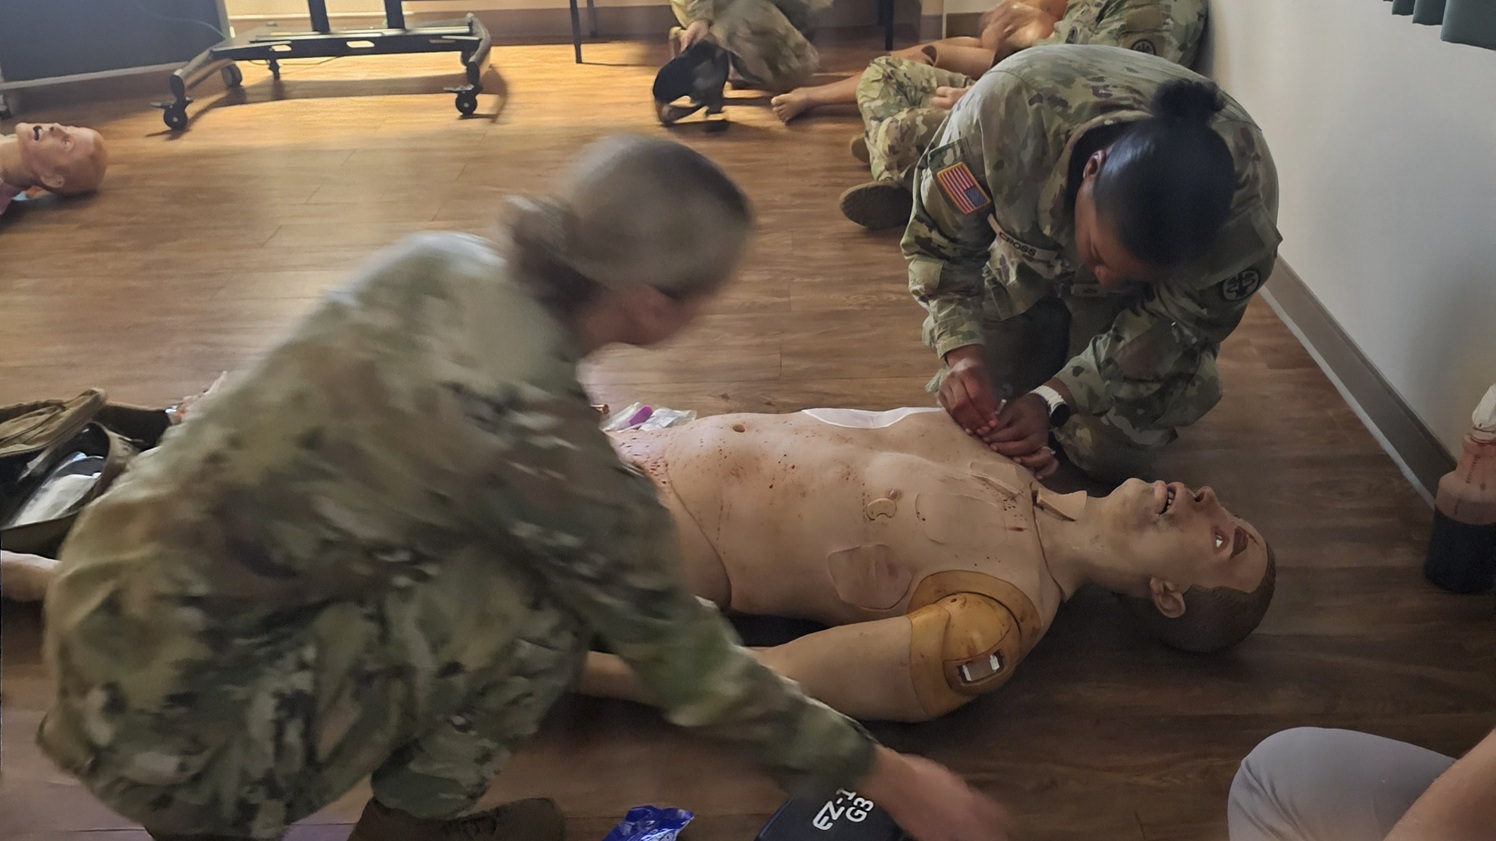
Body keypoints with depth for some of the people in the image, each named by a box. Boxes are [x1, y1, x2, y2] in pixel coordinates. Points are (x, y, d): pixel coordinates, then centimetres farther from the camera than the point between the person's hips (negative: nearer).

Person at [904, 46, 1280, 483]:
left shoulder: (1247, 197, -39)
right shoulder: (1007, 106, -42)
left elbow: (1175, 326, -22)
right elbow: (936, 241, -23)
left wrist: (1054, 398, -35)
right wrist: (962, 351, -39)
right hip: (1024, 263, 1)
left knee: (1113, 453, -11)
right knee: (973, 417, -5)